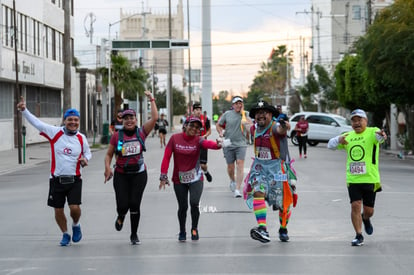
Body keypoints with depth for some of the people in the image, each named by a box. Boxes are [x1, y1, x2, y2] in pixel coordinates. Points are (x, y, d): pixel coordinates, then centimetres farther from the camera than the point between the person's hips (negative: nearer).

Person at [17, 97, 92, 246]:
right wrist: (24, 110, -14)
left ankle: (76, 225, 20)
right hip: (56, 179, 0)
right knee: (58, 210, 6)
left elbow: (87, 152, 18)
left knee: (74, 207, -13)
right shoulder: (55, 132, -5)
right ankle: (65, 234, 29)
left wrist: (85, 159, -4)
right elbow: (36, 122, -5)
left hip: (74, 179, 0)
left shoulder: (81, 138, 1)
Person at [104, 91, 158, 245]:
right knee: (123, 205, -5)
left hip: (139, 174, 0)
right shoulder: (117, 136, 1)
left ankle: (134, 235, 14)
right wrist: (107, 168, -8)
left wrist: (152, 100, -5)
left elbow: (155, 118, -7)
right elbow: (109, 154, 7)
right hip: (121, 175, 0)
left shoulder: (141, 133, 1)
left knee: (135, 205, -2)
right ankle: (121, 217, 34)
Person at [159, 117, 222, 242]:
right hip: (179, 179, 1)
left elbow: (207, 143, -31)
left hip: (195, 178, -1)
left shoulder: (198, 140, -9)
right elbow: (166, 157, -4)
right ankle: (182, 232, 30)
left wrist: (217, 145, -54)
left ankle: (194, 229, 11)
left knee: (194, 203, -16)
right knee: (183, 207, 7)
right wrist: (163, 176, -9)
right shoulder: (175, 138, -6)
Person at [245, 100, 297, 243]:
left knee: (283, 202, 4)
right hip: (259, 167, 4)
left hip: (277, 167, -4)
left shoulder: (274, 127, -19)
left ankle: (283, 230, 31)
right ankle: (262, 229, -32)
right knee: (258, 193, -21)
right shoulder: (254, 129, 1)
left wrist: (283, 126, -67)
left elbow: (280, 131, -43)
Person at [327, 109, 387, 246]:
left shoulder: (372, 132, -2)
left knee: (368, 210, 4)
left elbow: (379, 136, -25)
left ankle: (365, 219, 40)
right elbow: (330, 145, 13)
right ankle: (359, 236, 1)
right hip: (352, 179, 3)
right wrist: (338, 140, -11)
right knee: (355, 205, -10)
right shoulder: (348, 136, 13)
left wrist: (382, 135, -51)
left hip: (370, 178, -3)